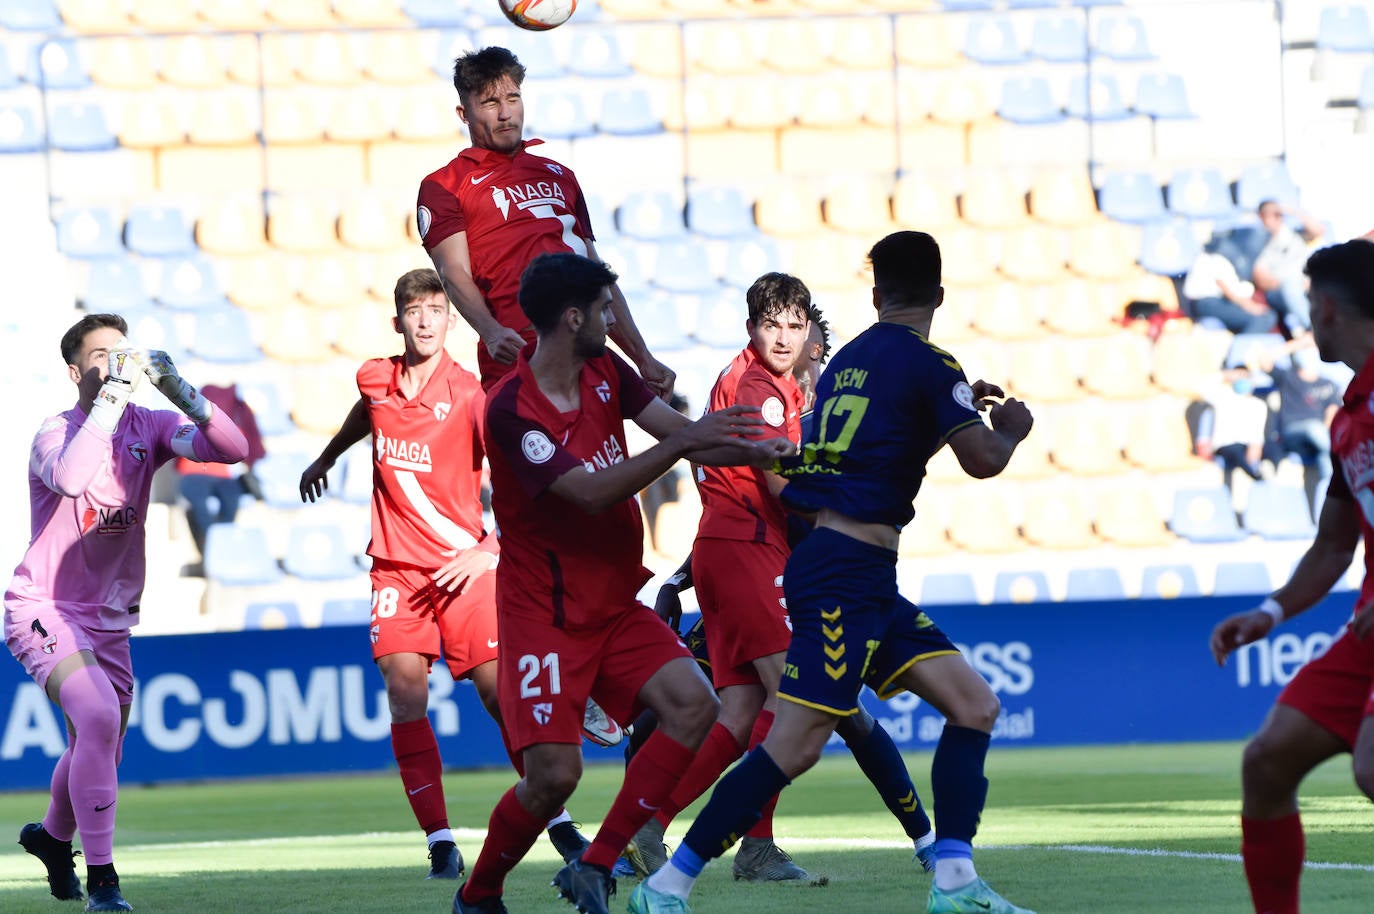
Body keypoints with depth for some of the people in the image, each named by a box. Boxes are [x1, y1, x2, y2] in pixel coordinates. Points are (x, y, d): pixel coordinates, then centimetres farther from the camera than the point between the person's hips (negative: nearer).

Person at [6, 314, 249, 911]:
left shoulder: (147, 428, 1)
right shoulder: (56, 432, -14)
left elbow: (231, 449, -12)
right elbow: (69, 478, -38)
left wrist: (177, 390, -24)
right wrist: (113, 395, -37)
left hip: (109, 619, 6)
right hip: (44, 610, -6)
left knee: (100, 747, 18)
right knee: (98, 715, -27)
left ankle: (52, 836, 49)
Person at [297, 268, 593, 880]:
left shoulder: (469, 395, -11)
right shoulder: (374, 380, 3)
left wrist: (488, 550, -23)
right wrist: (325, 460, 45)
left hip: (463, 566, -3)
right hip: (396, 569, 3)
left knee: (499, 690, -8)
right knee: (405, 691, -15)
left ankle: (559, 823, 8)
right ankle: (439, 840, -12)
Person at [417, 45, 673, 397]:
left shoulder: (560, 176, 28)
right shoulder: (444, 186, 10)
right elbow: (454, 273, -6)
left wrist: (643, 359, 22)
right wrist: (491, 332, -26)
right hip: (516, 356, -5)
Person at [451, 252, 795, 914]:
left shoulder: (604, 373, 4)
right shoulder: (511, 410, -20)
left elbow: (685, 435, 6)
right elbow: (593, 493, -26)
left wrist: (760, 453, -10)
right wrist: (683, 442, -32)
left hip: (615, 605, 8)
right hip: (545, 613, -7)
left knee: (693, 707, -13)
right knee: (554, 773, -15)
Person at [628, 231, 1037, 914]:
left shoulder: (850, 358, 18)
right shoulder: (925, 362, -8)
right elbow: (982, 461, -7)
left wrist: (958, 407, 41)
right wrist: (1009, 431, 14)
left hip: (864, 580, 9)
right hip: (846, 571, -9)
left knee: (975, 706, 5)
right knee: (796, 745, -13)